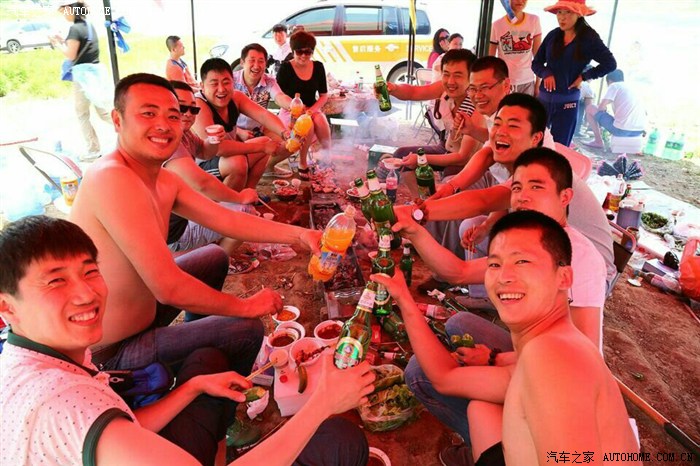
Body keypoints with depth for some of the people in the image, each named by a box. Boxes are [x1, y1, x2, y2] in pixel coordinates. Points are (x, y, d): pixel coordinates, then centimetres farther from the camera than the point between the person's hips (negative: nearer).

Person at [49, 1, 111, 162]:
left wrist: (58, 44, 1)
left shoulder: (75, 28, -14)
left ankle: (94, 150, 6)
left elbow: (71, 55, -14)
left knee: (82, 115, 3)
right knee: (104, 112, 12)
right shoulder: (89, 26, 13)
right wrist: (64, 42, 16)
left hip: (83, 74, -8)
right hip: (95, 71, 8)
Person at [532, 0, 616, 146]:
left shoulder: (589, 38, -6)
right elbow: (536, 63, 9)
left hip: (567, 102, -3)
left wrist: (584, 76, -9)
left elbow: (610, 63, -5)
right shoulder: (553, 35, 3)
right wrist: (546, 73, -11)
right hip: (544, 98, 3)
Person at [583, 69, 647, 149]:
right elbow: (644, 112, 28)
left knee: (590, 108, 10)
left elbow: (601, 107, -6)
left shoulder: (614, 85, 5)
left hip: (621, 129, -7)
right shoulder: (630, 88, 25)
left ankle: (598, 141, 12)